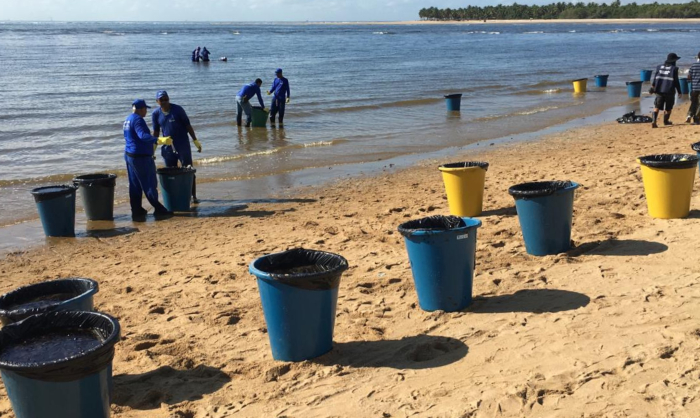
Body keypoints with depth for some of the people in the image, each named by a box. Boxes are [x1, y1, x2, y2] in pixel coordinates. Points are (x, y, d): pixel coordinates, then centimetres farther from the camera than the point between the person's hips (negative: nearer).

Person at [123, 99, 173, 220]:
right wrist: (159, 140, -45)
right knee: (150, 185, -4)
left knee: (134, 185, 11)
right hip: (141, 157, -10)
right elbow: (143, 135, -32)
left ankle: (137, 212, 13)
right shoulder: (137, 120, -16)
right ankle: (159, 210, 1)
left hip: (129, 155, 10)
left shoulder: (128, 119, 15)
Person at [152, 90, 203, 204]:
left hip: (183, 146, -3)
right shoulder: (156, 114, 0)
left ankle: (194, 196, 6)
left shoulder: (178, 109, -8)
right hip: (168, 148, 3)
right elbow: (156, 132, 9)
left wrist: (195, 140, -6)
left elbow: (187, 125, -4)